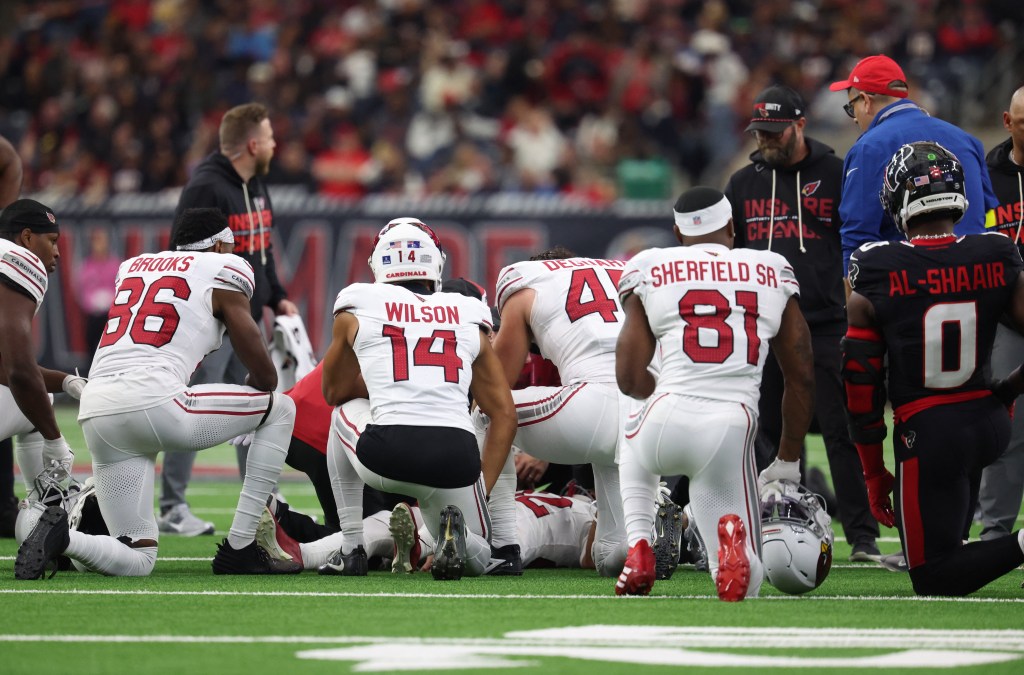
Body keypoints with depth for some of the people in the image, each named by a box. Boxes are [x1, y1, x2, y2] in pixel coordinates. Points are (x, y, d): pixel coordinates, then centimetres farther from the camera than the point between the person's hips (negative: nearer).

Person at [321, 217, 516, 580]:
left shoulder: (358, 310, 15)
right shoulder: (469, 319, 20)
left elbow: (334, 392, 30)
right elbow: (504, 415, 17)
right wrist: (483, 490, 20)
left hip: (386, 454, -1)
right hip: (457, 460, 1)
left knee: (346, 411, 35)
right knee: (477, 559, 29)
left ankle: (352, 550, 28)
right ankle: (455, 529, -10)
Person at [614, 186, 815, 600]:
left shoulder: (650, 271, 11)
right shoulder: (773, 274, 17)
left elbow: (630, 379, 9)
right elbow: (802, 378, 19)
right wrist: (788, 461, 30)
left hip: (670, 418, 0)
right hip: (733, 428, 0)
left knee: (633, 446, 41)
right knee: (745, 580, 13)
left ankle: (639, 550, 18)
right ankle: (731, 535, -24)